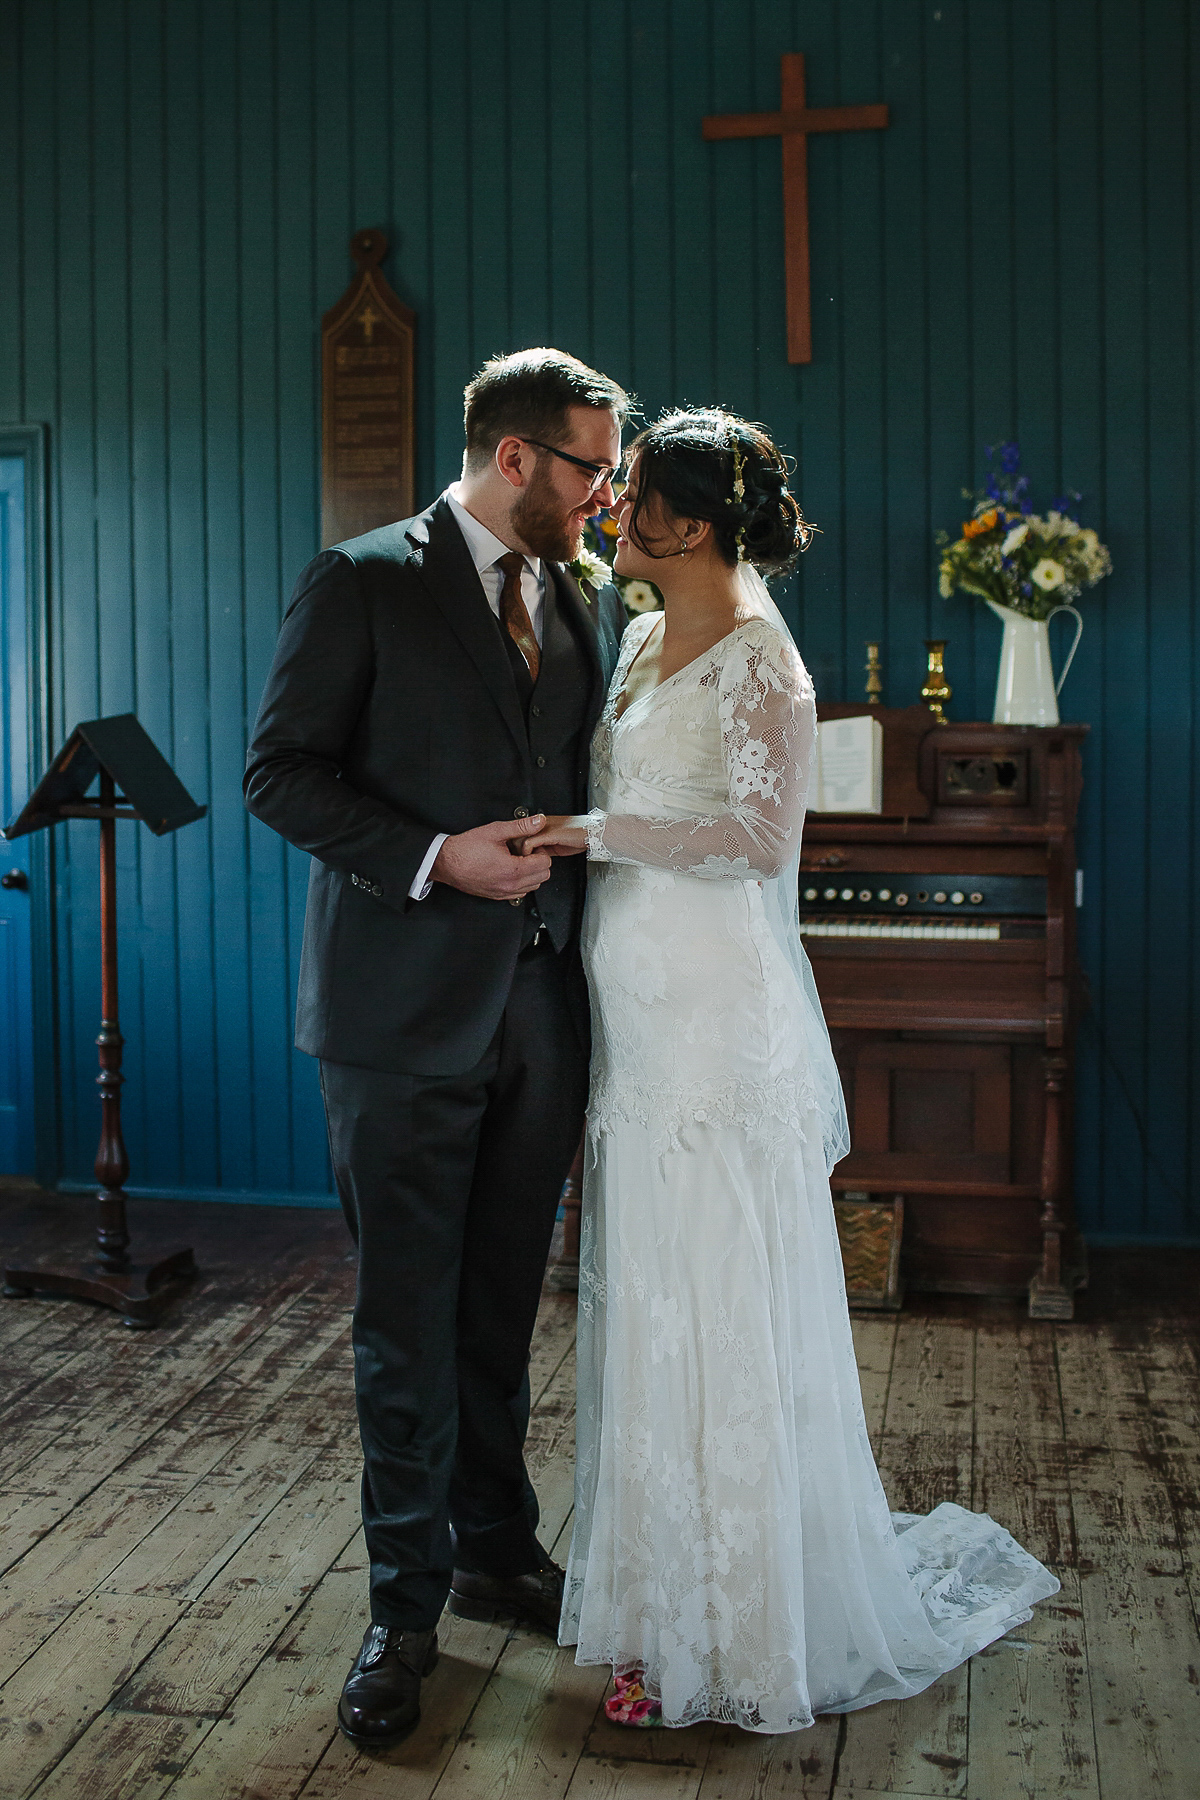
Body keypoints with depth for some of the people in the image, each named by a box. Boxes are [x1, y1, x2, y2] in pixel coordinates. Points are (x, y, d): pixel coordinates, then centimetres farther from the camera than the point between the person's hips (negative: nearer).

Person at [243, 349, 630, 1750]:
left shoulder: (589, 604, 13)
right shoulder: (363, 583, -4)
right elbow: (281, 774, -7)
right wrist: (436, 860, -18)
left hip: (539, 1005, 5)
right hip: (406, 1007, -5)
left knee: (500, 1308, 16)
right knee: (408, 1321, 3)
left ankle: (497, 1552, 33)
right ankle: (405, 1605, 19)